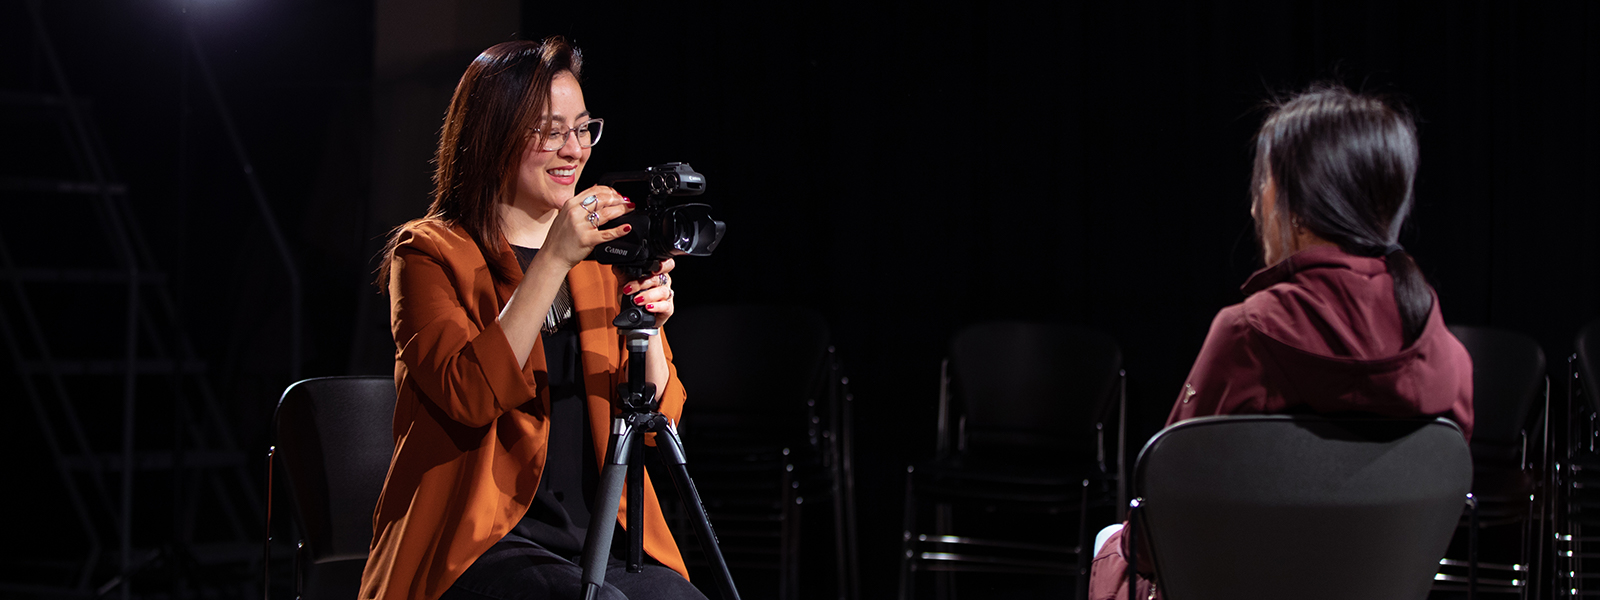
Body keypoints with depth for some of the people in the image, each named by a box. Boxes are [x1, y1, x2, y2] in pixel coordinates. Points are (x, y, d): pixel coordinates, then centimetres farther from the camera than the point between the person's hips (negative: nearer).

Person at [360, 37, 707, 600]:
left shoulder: (600, 254, 17)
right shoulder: (429, 253, 1)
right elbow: (470, 395, -16)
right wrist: (554, 261, -19)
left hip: (606, 540, 5)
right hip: (480, 546, -5)